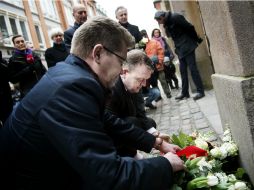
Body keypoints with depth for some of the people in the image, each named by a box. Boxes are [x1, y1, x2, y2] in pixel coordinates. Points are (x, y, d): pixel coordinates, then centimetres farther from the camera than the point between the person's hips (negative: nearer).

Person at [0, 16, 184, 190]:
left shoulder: (71, 74, -1)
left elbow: (110, 123, 10)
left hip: (51, 175, 8)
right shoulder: (72, 87, -30)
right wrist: (166, 164, -16)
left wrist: (154, 141, 7)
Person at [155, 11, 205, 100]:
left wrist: (196, 39, -5)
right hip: (180, 49, 8)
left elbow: (189, 27, -13)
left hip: (187, 46, -8)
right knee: (183, 70, 8)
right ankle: (185, 92, 13)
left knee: (192, 68, -8)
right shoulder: (166, 25, 13)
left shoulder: (175, 17, -13)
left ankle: (200, 91, -4)